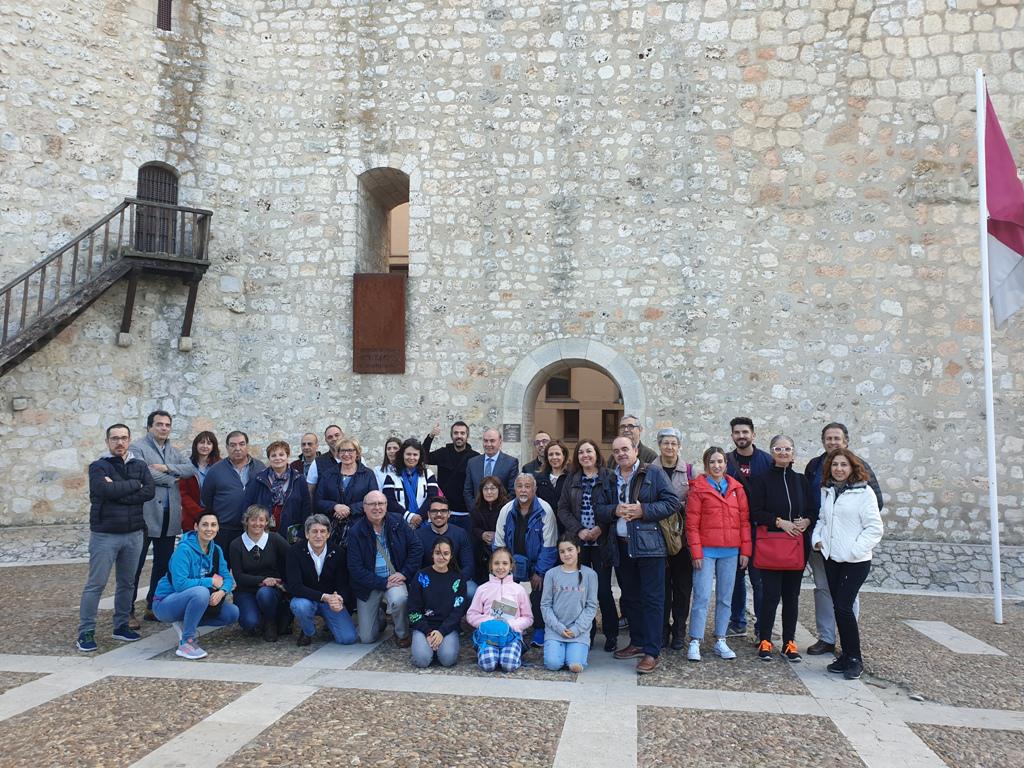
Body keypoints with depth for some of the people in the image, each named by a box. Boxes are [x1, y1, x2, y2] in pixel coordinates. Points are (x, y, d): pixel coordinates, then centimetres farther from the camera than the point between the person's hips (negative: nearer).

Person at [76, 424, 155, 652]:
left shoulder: (140, 466, 8)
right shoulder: (98, 467, -2)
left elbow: (149, 491, -8)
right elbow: (106, 490, -21)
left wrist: (118, 492, -15)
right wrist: (133, 485, -9)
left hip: (134, 534, 4)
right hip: (105, 535, -4)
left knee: (127, 583, 11)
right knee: (96, 584, -1)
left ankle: (121, 626, 23)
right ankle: (85, 633, 7)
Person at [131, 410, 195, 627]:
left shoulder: (173, 450, 16)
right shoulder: (139, 448, -4)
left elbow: (191, 469, 2)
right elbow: (142, 474, -20)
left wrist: (167, 468, -13)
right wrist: (171, 479, -7)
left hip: (169, 517, 7)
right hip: (146, 516, -7)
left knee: (163, 564, 13)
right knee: (135, 564, 0)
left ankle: (154, 607, 23)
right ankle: (128, 611, 7)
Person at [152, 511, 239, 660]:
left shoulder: (216, 550, 1)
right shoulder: (184, 550, -21)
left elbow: (227, 578, -3)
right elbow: (180, 584, -30)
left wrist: (221, 591, -25)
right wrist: (210, 581, -23)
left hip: (191, 602, 7)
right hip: (165, 603, -7)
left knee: (233, 613, -7)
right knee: (201, 592, -36)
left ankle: (185, 624, 5)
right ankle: (186, 642, -22)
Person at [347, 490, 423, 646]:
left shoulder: (398, 522, -4)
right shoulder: (356, 532, -10)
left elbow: (416, 548, -1)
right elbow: (356, 569, -14)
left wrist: (404, 573, -13)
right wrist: (383, 583, -20)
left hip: (394, 578, 0)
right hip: (368, 583, 0)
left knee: (399, 599, -35)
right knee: (367, 638, 0)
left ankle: (402, 633, -5)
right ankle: (379, 618, 36)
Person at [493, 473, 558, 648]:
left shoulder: (544, 510, -13)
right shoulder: (506, 510, -3)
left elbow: (548, 546, -12)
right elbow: (498, 543, 4)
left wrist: (540, 572, -14)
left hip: (537, 562, -3)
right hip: (513, 561, 3)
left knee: (538, 593, -17)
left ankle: (539, 630, 1)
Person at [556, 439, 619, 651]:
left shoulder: (608, 478, 0)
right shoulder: (572, 480, 11)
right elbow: (562, 509, 6)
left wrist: (601, 528, -14)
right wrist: (579, 530, -6)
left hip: (601, 543, -3)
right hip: (577, 542, 3)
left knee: (604, 590, -2)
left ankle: (611, 635, 13)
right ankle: (586, 633, 16)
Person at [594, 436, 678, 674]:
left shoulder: (655, 475, -1)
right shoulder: (608, 480, 14)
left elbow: (671, 502, -6)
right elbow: (598, 510, 11)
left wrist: (644, 510, -16)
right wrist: (615, 510, -10)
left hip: (649, 546, -6)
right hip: (620, 547, 6)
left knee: (652, 599, -4)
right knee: (630, 598, 15)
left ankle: (652, 653, 0)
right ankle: (637, 643, 28)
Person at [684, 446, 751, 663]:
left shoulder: (736, 488, 8)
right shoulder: (698, 488, -3)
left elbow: (744, 520, 9)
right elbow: (692, 523, -5)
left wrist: (745, 550, 4)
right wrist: (696, 553, -9)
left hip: (730, 551, 4)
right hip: (706, 550, -4)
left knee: (725, 597, 10)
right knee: (702, 597, -5)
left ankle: (720, 641, 20)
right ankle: (694, 643, 2)